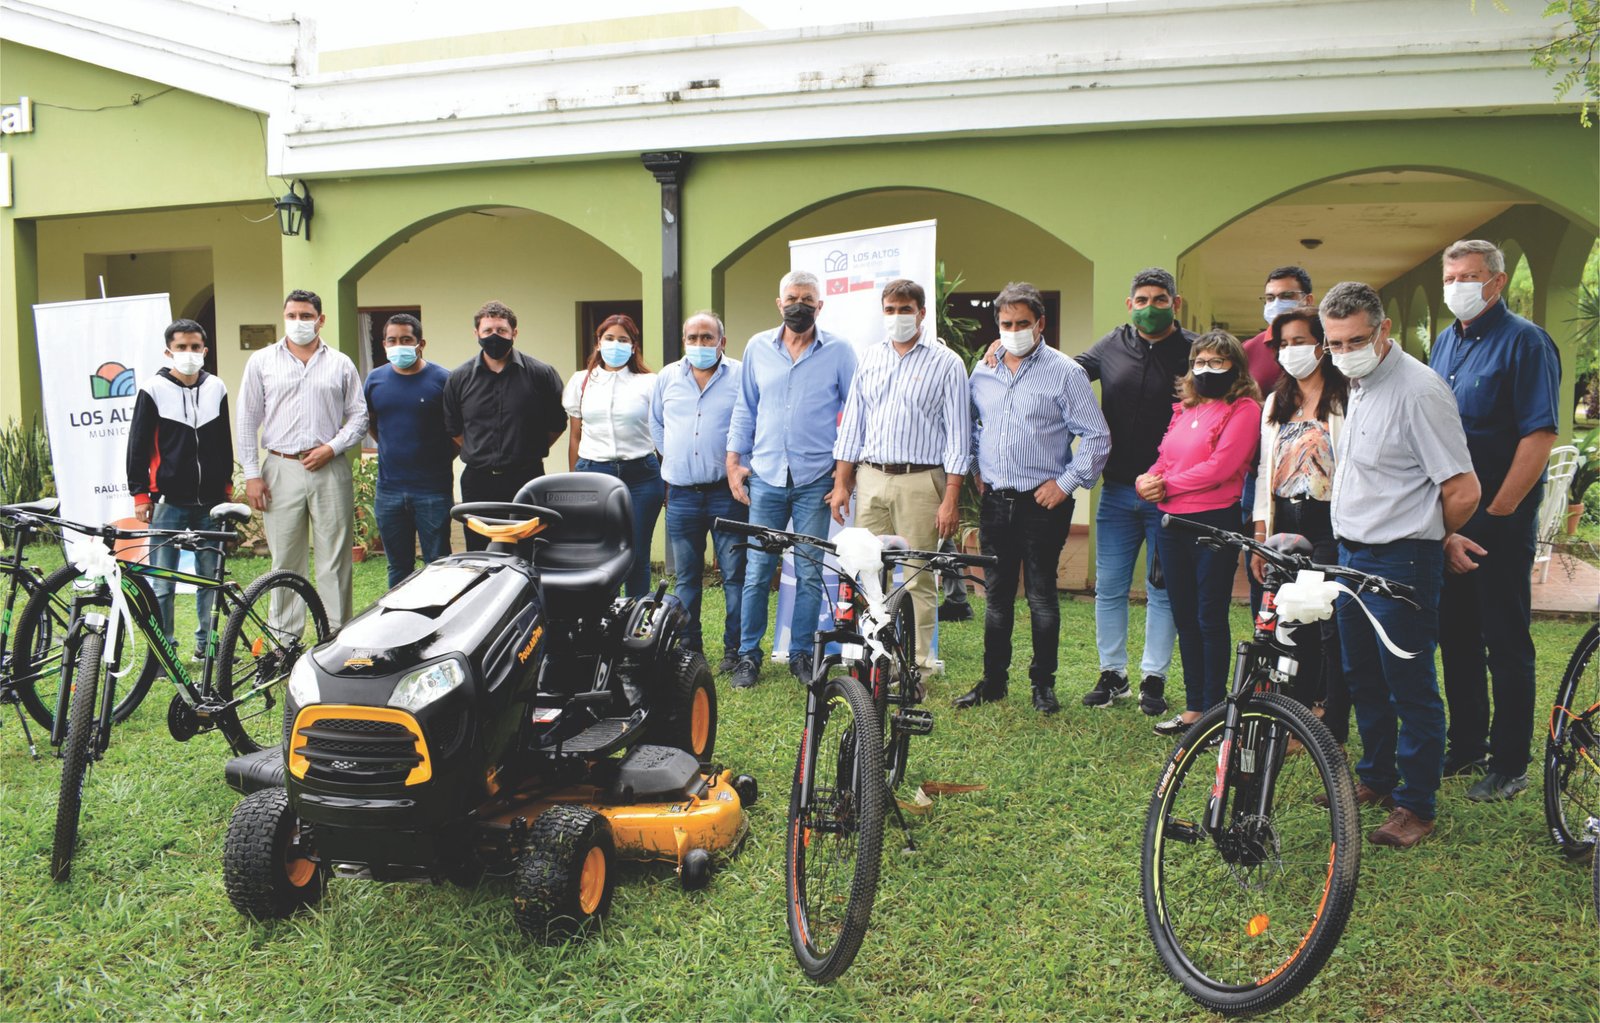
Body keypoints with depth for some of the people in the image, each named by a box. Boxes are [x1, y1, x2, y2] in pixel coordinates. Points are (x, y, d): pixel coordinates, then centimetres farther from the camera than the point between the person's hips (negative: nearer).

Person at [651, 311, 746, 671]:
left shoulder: (740, 377, -1)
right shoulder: (668, 377, 12)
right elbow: (656, 423, 24)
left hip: (726, 492, -4)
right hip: (682, 493, 4)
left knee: (735, 574, -2)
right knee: (685, 577, 11)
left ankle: (735, 649, 6)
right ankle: (688, 647, 20)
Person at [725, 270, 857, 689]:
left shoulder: (839, 351, 1)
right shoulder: (758, 347, 8)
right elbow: (745, 409, 13)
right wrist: (734, 462, 7)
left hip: (815, 480, -1)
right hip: (765, 477, 2)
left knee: (809, 573, 4)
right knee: (757, 569, 3)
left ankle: (801, 654, 17)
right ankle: (748, 654, 15)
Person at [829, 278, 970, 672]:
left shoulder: (946, 363, 0)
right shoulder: (870, 358, 13)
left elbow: (957, 434, -3)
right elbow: (852, 423, 15)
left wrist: (951, 499, -9)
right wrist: (841, 483, 8)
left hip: (920, 481, -4)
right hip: (870, 480, 4)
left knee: (917, 579, 0)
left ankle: (918, 663, 9)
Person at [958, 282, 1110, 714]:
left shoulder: (1065, 373, -6)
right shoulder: (982, 372, 9)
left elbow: (1097, 437, -6)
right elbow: (969, 425, 25)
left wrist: (1066, 483, -10)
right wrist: (975, 468, 13)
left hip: (1043, 503, -4)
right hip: (995, 501, 5)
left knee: (1042, 595, 2)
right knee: (997, 595, 11)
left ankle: (1044, 683, 15)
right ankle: (993, 680, 21)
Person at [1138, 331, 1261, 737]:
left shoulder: (1243, 409, -6)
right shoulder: (1184, 409, 17)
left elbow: (1219, 468, -16)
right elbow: (1164, 459, 16)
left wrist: (1166, 485, -10)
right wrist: (1146, 481, -6)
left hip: (1214, 522, -7)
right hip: (1173, 522, 7)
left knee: (1211, 618, -2)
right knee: (1184, 618, 12)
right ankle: (1193, 707, 22)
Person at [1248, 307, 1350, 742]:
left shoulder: (1345, 399, -3)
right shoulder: (1276, 402, 16)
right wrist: (1259, 539, 10)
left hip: (1327, 525, -5)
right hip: (1285, 524, 6)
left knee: (1332, 628, -3)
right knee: (1293, 626, 9)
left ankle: (1333, 729, 7)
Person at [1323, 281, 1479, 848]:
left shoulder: (1418, 388, -19)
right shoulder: (1360, 386, 10)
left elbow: (1463, 491, -19)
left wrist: (1424, 541, -2)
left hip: (1401, 562, -9)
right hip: (1352, 554, 9)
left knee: (1411, 688, 1)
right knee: (1363, 679, 18)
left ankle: (1416, 806, 12)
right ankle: (1376, 778, 33)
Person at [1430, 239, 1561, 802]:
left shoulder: (1524, 341, -10)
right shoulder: (1444, 343, 12)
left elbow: (1540, 437, -16)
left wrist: (1495, 514, -16)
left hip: (1499, 522, -7)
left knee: (1505, 644, 1)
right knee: (1456, 638, 13)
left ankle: (1509, 766, 11)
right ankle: (1466, 747, 26)